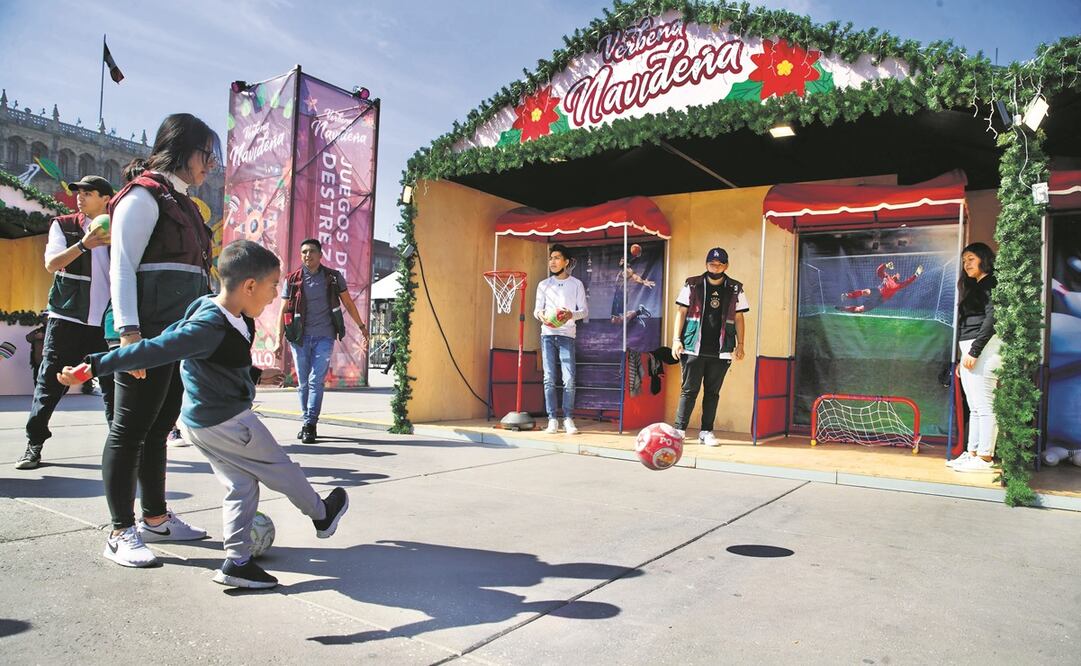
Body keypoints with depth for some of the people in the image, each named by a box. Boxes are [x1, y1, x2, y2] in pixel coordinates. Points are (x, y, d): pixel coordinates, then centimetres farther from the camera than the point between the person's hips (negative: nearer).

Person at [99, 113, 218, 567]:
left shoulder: (182, 201, 22)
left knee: (159, 427, 13)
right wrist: (129, 332, -21)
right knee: (131, 427, -3)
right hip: (150, 332, -9)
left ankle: (155, 518, 22)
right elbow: (122, 266, -12)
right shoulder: (144, 195, -4)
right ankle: (121, 533, 4)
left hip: (183, 333, 9)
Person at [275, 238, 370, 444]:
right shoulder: (292, 280, 5)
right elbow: (283, 311, 5)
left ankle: (310, 424, -7)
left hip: (324, 337, -1)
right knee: (303, 383, 6)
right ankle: (307, 423, 16)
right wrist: (279, 340, -1)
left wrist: (362, 326, 14)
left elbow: (348, 303, 13)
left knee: (316, 381, -10)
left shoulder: (333, 277, 4)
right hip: (299, 337, 2)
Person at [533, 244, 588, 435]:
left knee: (569, 379, -9)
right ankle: (552, 419, 1)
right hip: (547, 334, 2)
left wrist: (571, 315, -15)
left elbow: (584, 310, 5)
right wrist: (541, 315, -12)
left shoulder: (576, 284, 7)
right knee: (549, 379, -3)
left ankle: (568, 419, -1)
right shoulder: (543, 285, 13)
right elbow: (536, 309, 12)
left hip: (567, 335, -2)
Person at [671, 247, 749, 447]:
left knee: (713, 392, 7)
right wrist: (676, 339, -4)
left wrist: (740, 344, 5)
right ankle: (679, 430, 4)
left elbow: (738, 318, 11)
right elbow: (682, 312, 4)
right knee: (689, 390, -2)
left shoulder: (735, 289, 8)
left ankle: (706, 432, 14)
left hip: (721, 351, 2)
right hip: (693, 348, -2)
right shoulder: (692, 285, 4)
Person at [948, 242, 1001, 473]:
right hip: (969, 350, 10)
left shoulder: (991, 284, -5)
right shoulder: (974, 287, 23)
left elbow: (991, 320, -15)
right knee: (974, 407, 9)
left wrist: (974, 351, -19)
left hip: (983, 349, -10)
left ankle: (985, 457, -7)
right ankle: (972, 453, 13)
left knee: (984, 405, -9)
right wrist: (963, 357, 19)